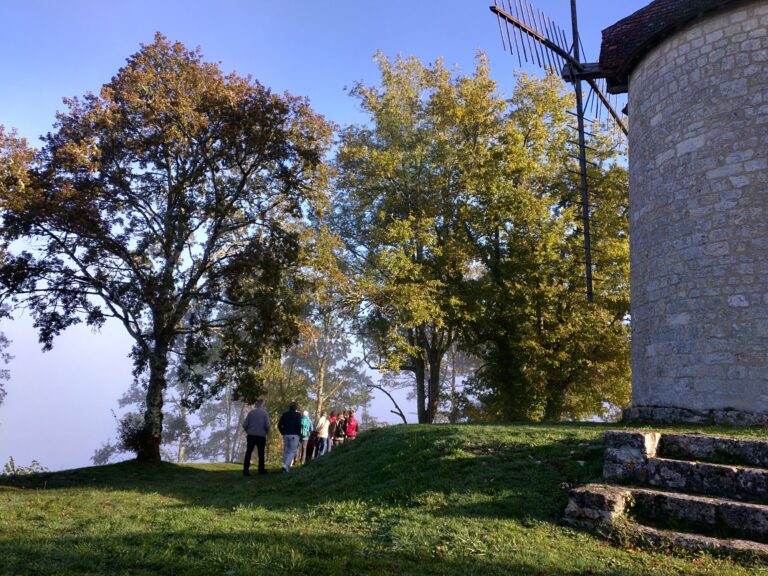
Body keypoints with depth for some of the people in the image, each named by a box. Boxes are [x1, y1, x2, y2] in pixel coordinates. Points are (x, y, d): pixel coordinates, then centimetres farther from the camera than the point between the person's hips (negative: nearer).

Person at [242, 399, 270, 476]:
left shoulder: (251, 412, 3)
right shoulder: (264, 413, -2)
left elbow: (244, 424, -1)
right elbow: (267, 425, -10)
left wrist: (248, 431, 14)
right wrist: (266, 432, 8)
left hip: (251, 435, 1)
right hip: (261, 436, -1)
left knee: (248, 453, 0)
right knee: (261, 453, 10)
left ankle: (246, 470, -7)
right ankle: (261, 469, 13)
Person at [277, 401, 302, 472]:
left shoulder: (284, 414, 9)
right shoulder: (297, 414, -3)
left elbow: (279, 425, 4)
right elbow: (299, 425, -13)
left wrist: (283, 433, 11)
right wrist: (298, 433, 0)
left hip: (285, 435, 4)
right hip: (294, 435, -4)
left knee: (286, 451, 12)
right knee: (293, 451, 0)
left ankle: (286, 468, 14)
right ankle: (286, 465, -18)